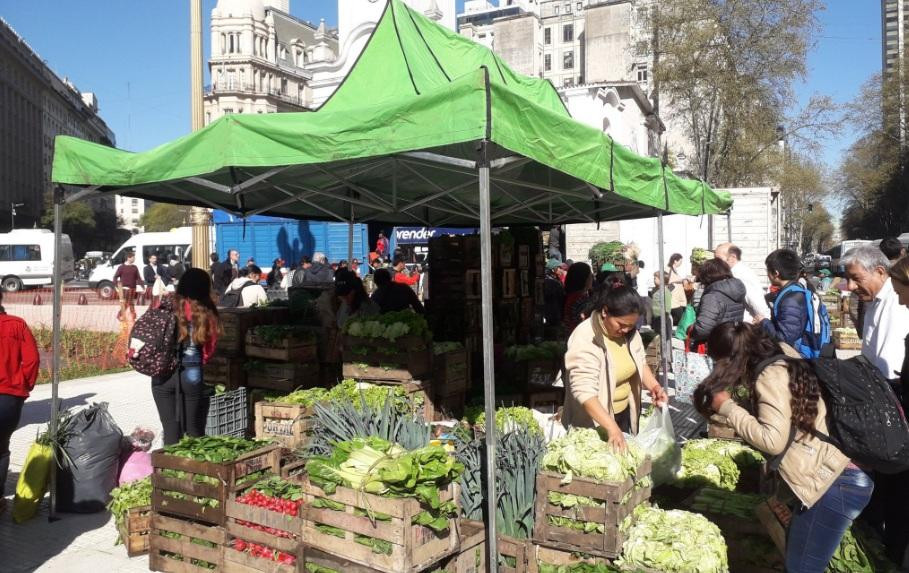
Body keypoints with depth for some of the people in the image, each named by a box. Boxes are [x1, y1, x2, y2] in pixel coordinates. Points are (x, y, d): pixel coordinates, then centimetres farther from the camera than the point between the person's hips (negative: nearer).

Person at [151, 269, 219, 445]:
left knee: (171, 431, 10)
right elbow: (209, 349, -4)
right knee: (194, 431, 10)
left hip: (163, 376, 1)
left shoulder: (167, 306, -1)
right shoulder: (206, 312, -3)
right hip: (192, 376, -1)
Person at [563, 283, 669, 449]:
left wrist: (654, 386, -9)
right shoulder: (585, 340, -27)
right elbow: (584, 391, -32)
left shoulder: (630, 332, -4)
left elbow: (640, 363, 11)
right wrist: (611, 427, -41)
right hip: (594, 422, -7)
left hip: (624, 414, 7)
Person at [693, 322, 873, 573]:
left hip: (833, 484, -10)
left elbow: (773, 441, -25)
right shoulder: (782, 363, 10)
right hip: (831, 477, 10)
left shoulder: (771, 376, -18)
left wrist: (727, 407, -18)